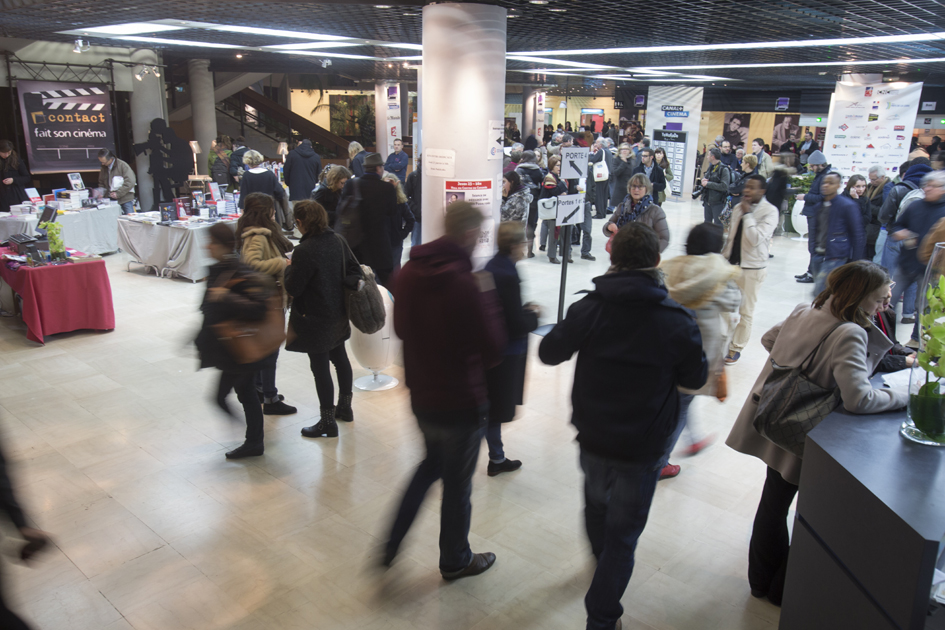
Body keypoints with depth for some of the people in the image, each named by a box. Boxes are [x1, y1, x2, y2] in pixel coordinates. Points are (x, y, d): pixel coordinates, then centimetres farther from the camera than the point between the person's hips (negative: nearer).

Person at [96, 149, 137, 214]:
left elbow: (130, 182, -14)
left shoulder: (122, 165, -7)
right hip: (112, 200, 5)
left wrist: (118, 193, -16)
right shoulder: (104, 168, 12)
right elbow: (101, 183, 24)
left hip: (126, 199, -5)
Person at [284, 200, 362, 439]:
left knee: (320, 368, 2)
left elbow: (293, 288, -18)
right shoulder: (338, 240, 0)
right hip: (338, 313, 8)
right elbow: (353, 268, 9)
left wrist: (288, 268, -2)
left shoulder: (304, 251, -23)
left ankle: (328, 423, 11)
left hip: (315, 320, -8)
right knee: (340, 358, 21)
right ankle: (345, 408, 37)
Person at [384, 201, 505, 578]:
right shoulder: (466, 285, -25)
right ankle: (455, 561, 36)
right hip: (462, 402, -6)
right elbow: (493, 351, -18)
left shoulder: (409, 272, -3)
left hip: (421, 395, 7)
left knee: (432, 463, 29)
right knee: (457, 483, 14)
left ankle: (392, 543, 30)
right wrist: (487, 299, -9)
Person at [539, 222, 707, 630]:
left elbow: (549, 353, -3)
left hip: (592, 435, 3)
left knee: (596, 506, 30)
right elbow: (695, 378, -3)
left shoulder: (589, 308, -15)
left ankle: (601, 560, 59)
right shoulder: (678, 322, -17)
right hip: (644, 446, -2)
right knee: (623, 532, 12)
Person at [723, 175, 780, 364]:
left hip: (752, 269, -5)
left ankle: (736, 348, 16)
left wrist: (747, 214, -21)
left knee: (745, 311, 5)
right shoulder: (738, 208, 6)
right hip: (731, 264, 5)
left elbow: (756, 239, -24)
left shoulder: (770, 211, -12)